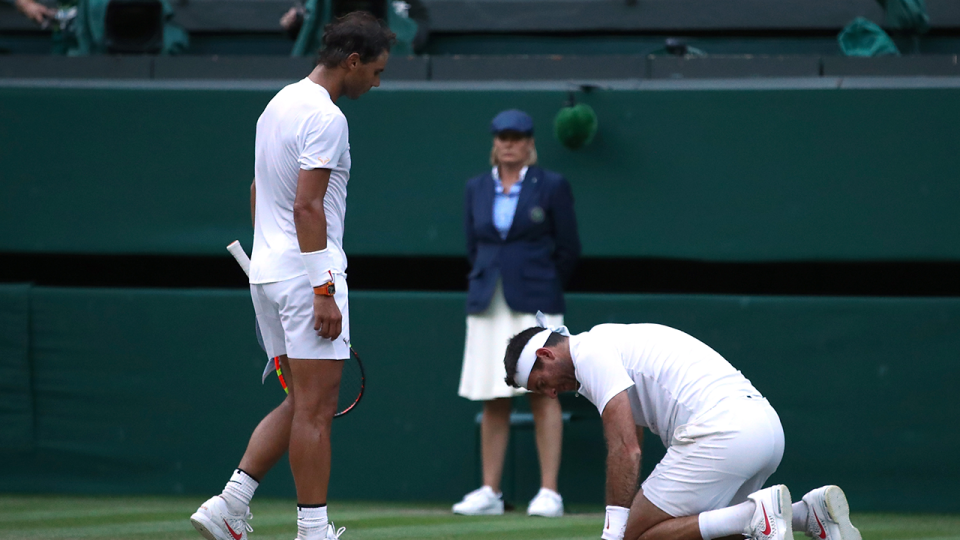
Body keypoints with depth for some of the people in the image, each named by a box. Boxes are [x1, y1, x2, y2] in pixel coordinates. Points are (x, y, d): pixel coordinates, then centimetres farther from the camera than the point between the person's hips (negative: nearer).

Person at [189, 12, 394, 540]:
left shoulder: (279, 105, 15)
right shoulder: (324, 117, -14)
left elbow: (258, 191, 21)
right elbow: (307, 206, -21)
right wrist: (324, 292, -21)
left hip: (267, 273, 9)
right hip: (306, 274, -9)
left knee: (299, 405, 14)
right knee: (315, 408, -4)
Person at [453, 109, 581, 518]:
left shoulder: (551, 187, 0)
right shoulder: (477, 189, 11)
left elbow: (568, 249, 3)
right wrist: (487, 286, 14)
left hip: (535, 304, -4)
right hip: (488, 306, 4)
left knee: (542, 393, -7)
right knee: (492, 401, 3)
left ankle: (549, 492, -7)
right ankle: (490, 492, 6)